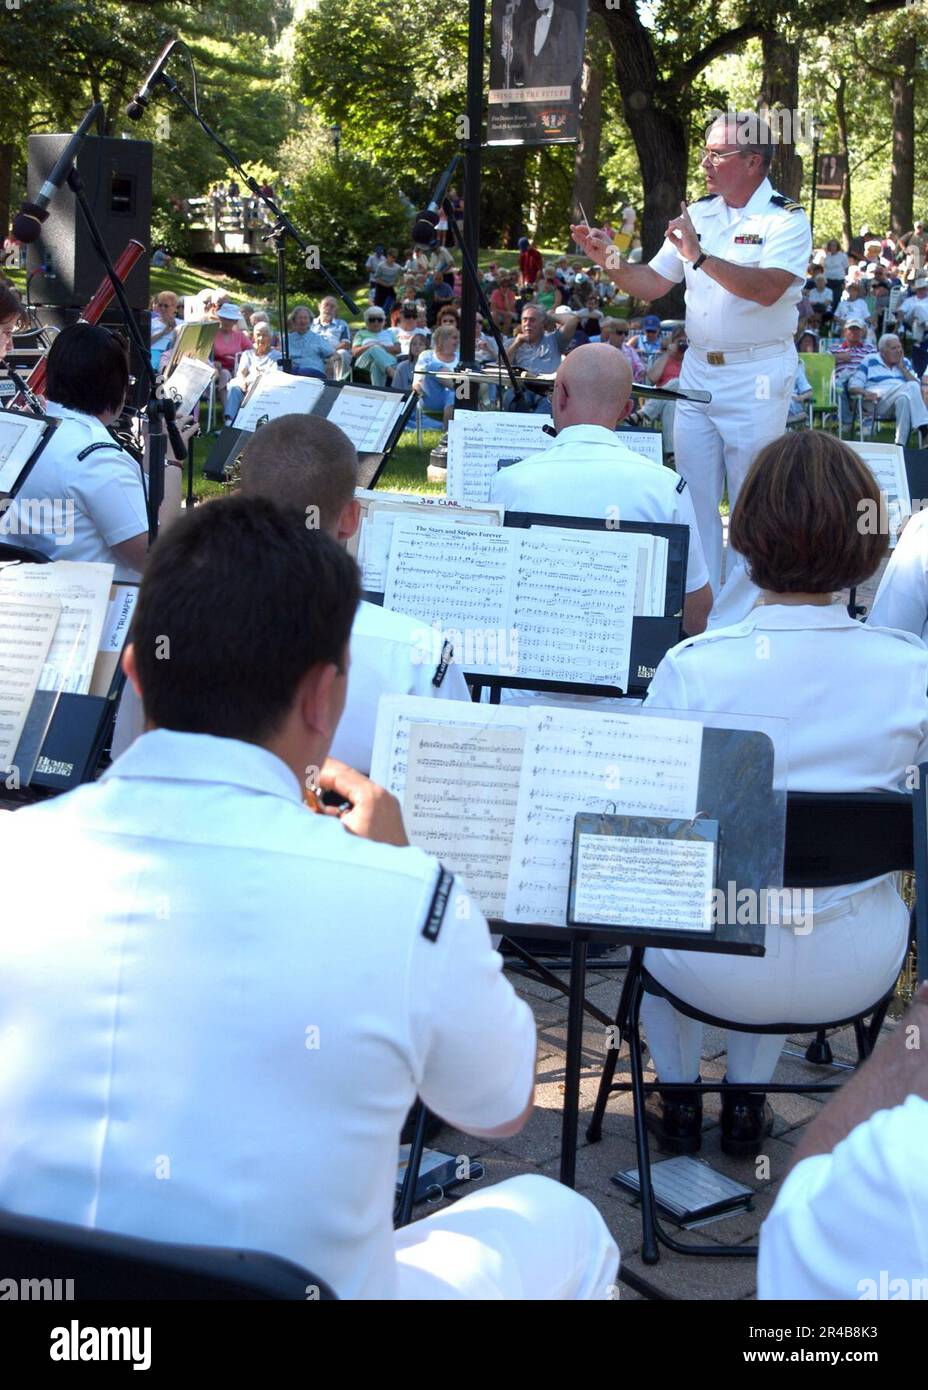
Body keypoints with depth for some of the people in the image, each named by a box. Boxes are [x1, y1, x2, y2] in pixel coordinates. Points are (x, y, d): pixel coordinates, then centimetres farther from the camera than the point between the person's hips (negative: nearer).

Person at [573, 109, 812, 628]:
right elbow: (654, 284, 10)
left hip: (758, 376, -6)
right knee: (694, 496, 7)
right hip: (698, 371, 6)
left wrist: (701, 256, -27)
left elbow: (767, 289, -24)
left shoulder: (786, 219, -8)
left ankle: (739, 619, 7)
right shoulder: (697, 214, 11)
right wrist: (610, 259, -6)